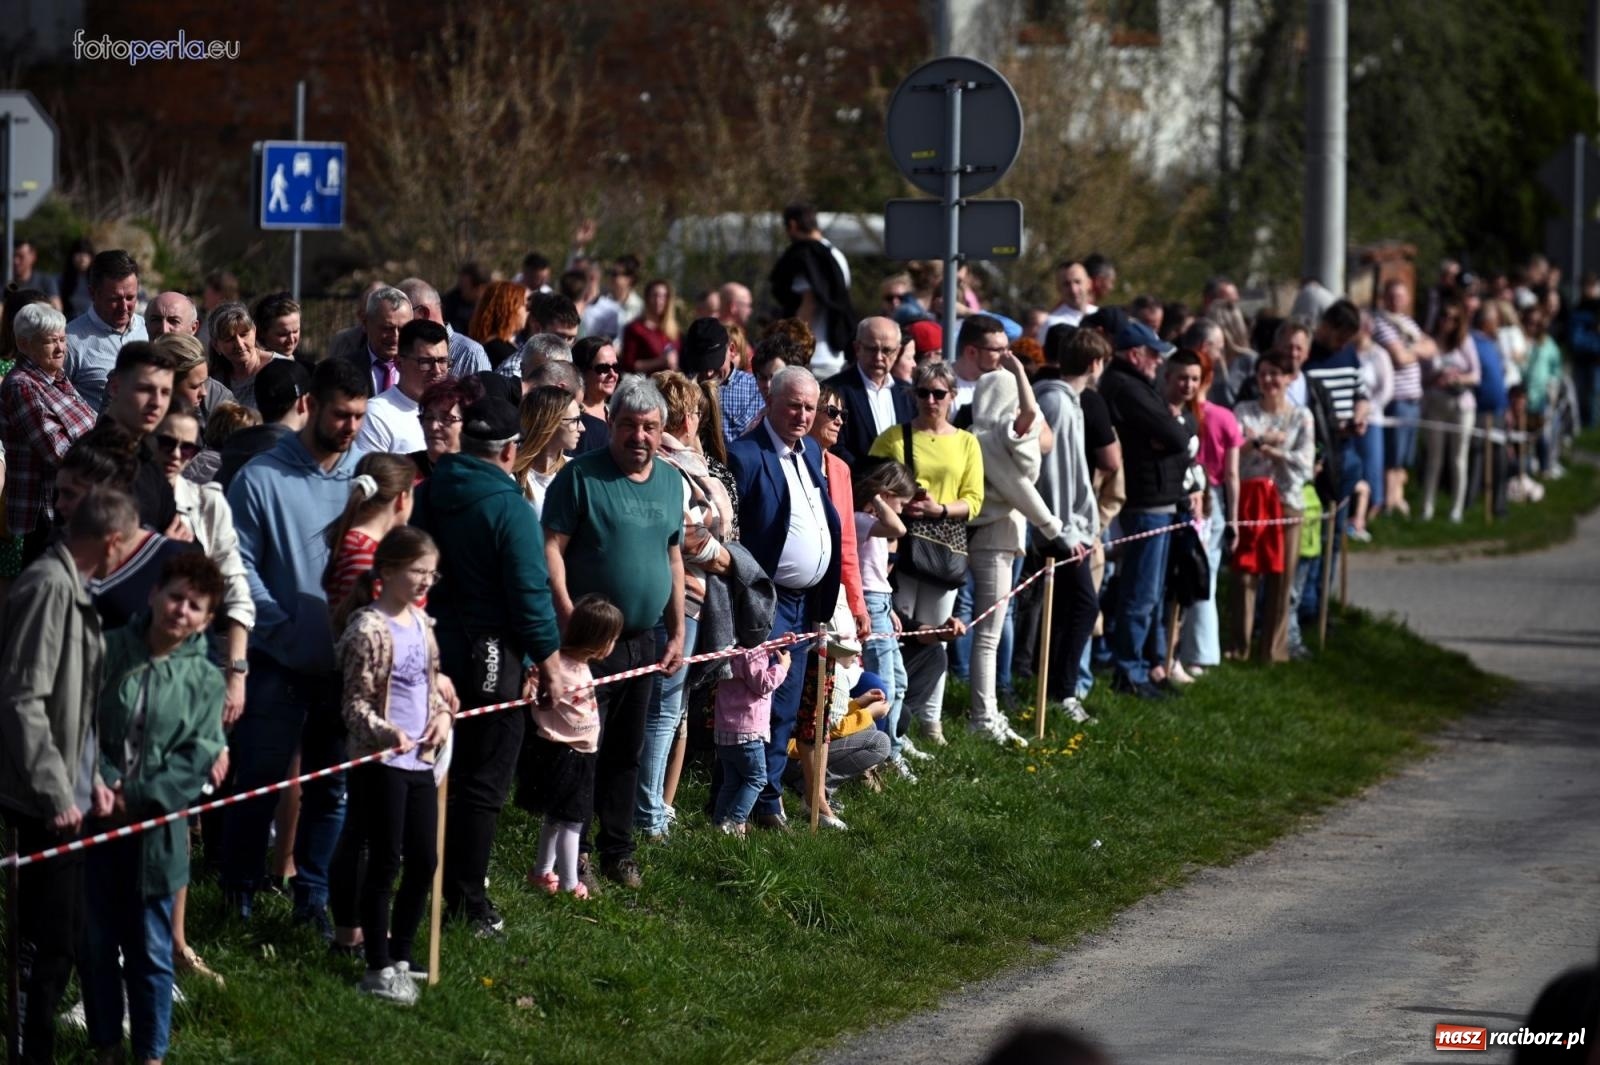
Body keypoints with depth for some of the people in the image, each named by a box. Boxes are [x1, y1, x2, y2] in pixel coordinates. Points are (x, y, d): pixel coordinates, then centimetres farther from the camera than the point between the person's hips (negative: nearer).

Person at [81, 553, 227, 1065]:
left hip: (155, 828, 0)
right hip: (96, 822, 0)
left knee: (151, 949, 4)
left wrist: (136, 800, -12)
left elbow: (196, 759, -3)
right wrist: (102, 782, -15)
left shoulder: (205, 681, 2)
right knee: (96, 942, 8)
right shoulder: (108, 652, 0)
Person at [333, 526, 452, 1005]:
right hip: (380, 764, -8)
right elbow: (356, 703, -16)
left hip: (420, 760, 8)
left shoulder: (420, 622, 10)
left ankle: (399, 956, 26)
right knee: (385, 864, -2)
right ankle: (378, 969, 6)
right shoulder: (369, 628, -15)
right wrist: (385, 733, -32)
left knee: (424, 861, 12)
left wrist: (442, 714, 3)